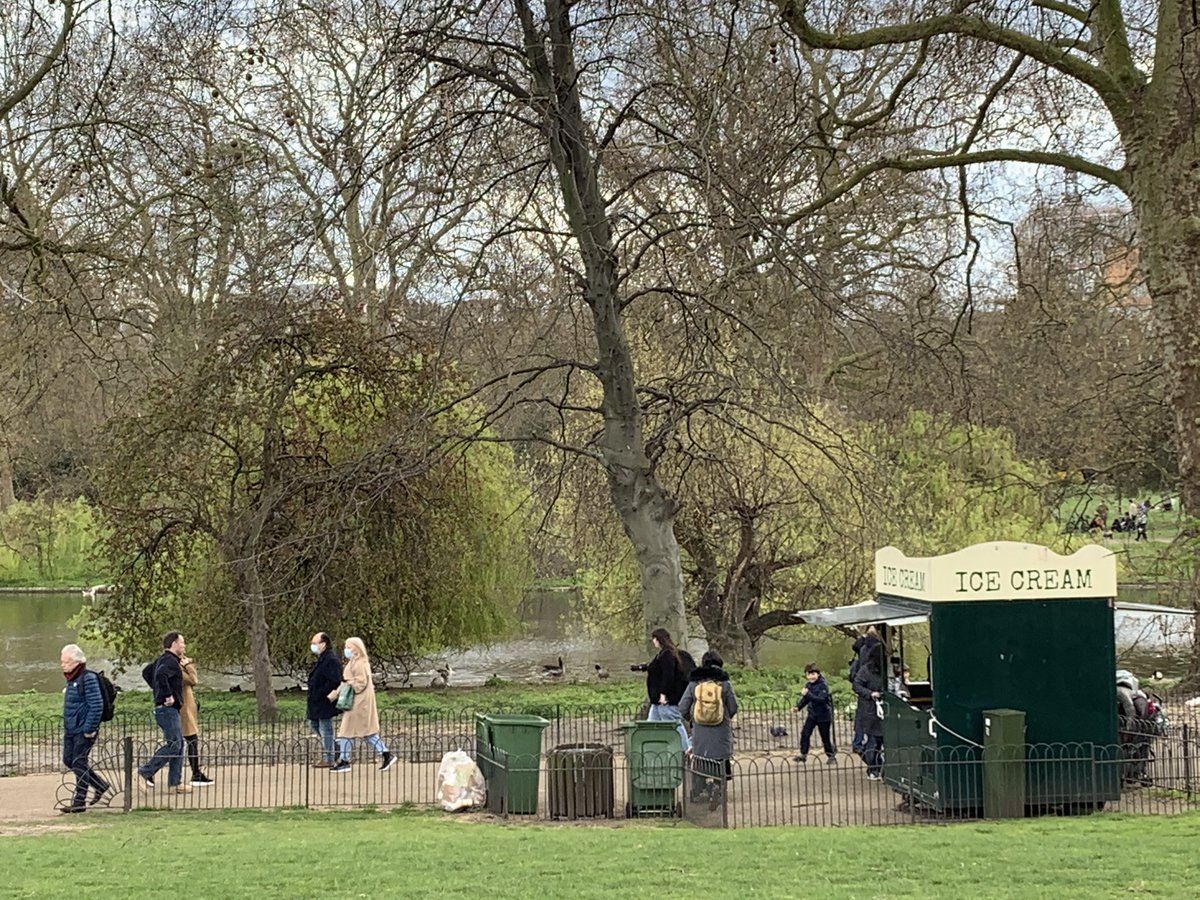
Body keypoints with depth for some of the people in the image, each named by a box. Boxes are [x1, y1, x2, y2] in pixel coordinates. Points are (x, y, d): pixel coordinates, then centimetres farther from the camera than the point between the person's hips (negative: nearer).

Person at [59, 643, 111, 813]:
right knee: (68, 760, 13)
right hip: (70, 729, 10)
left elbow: (97, 705, -20)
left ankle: (79, 802, 5)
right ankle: (101, 786, 25)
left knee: (79, 763, -4)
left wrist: (89, 729, -20)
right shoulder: (71, 680, 13)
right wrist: (67, 725, 19)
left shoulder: (88, 678, -15)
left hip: (84, 730, -10)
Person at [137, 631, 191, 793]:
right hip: (168, 709, -11)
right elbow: (161, 675, -33)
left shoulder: (162, 660, 16)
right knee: (173, 744, -11)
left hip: (169, 709, 11)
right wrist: (168, 694, -26)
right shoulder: (171, 661, -15)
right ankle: (145, 773, -9)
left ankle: (175, 782, 11)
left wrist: (158, 690, 23)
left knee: (179, 744, 10)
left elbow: (146, 673, 29)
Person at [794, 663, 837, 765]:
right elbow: (805, 699, 17)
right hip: (812, 714, 6)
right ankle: (803, 754, 5)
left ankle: (831, 756, 20)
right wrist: (798, 706, 2)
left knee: (825, 737, 4)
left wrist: (808, 694, -36)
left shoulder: (823, 686, -18)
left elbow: (821, 699, -30)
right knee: (805, 733, -5)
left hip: (823, 715, -6)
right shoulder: (808, 685, 2)